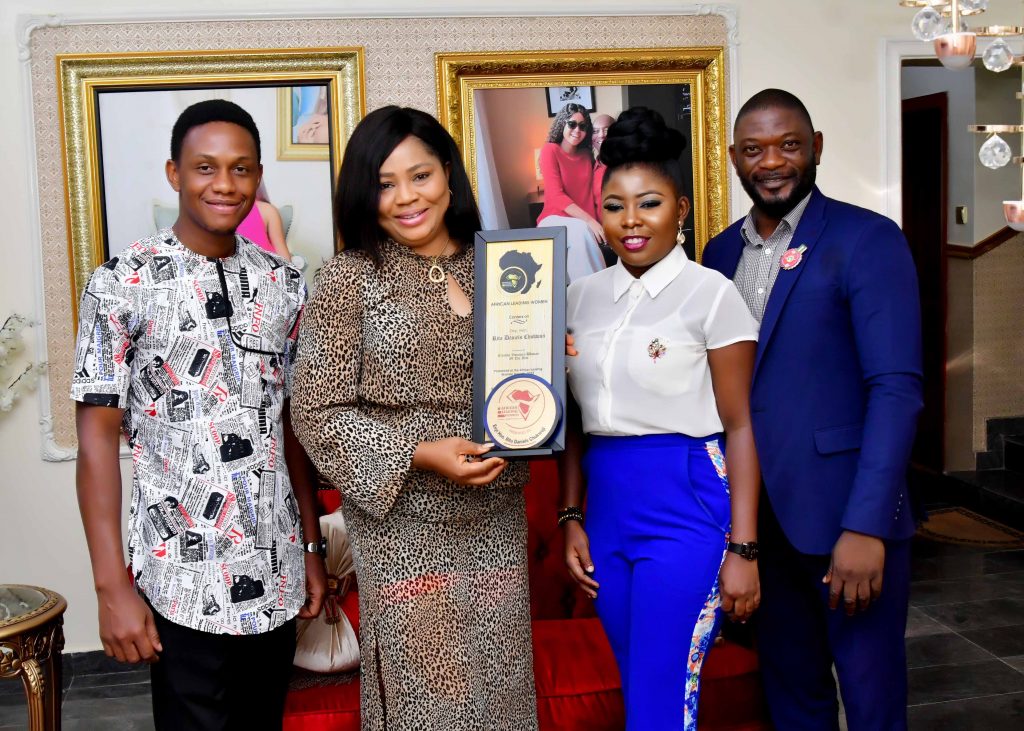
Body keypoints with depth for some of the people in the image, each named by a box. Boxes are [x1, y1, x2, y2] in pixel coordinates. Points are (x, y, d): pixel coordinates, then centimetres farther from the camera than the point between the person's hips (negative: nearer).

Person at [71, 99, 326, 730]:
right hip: (182, 582, -4)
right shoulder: (123, 285, -7)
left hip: (276, 578, 4)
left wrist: (313, 547, 10)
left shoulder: (284, 285, 6)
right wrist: (112, 586, -11)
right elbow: (98, 436, -8)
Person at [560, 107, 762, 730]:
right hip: (607, 503, 6)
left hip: (686, 503, -5)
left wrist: (742, 550, -11)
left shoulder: (711, 293, -7)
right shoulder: (584, 295, 8)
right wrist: (572, 518, 11)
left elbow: (740, 426, -8)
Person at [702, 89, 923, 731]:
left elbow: (897, 389, -14)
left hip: (844, 516, -5)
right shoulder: (721, 252, 10)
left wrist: (865, 526, -21)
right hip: (758, 515, 5)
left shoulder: (868, 240, -8)